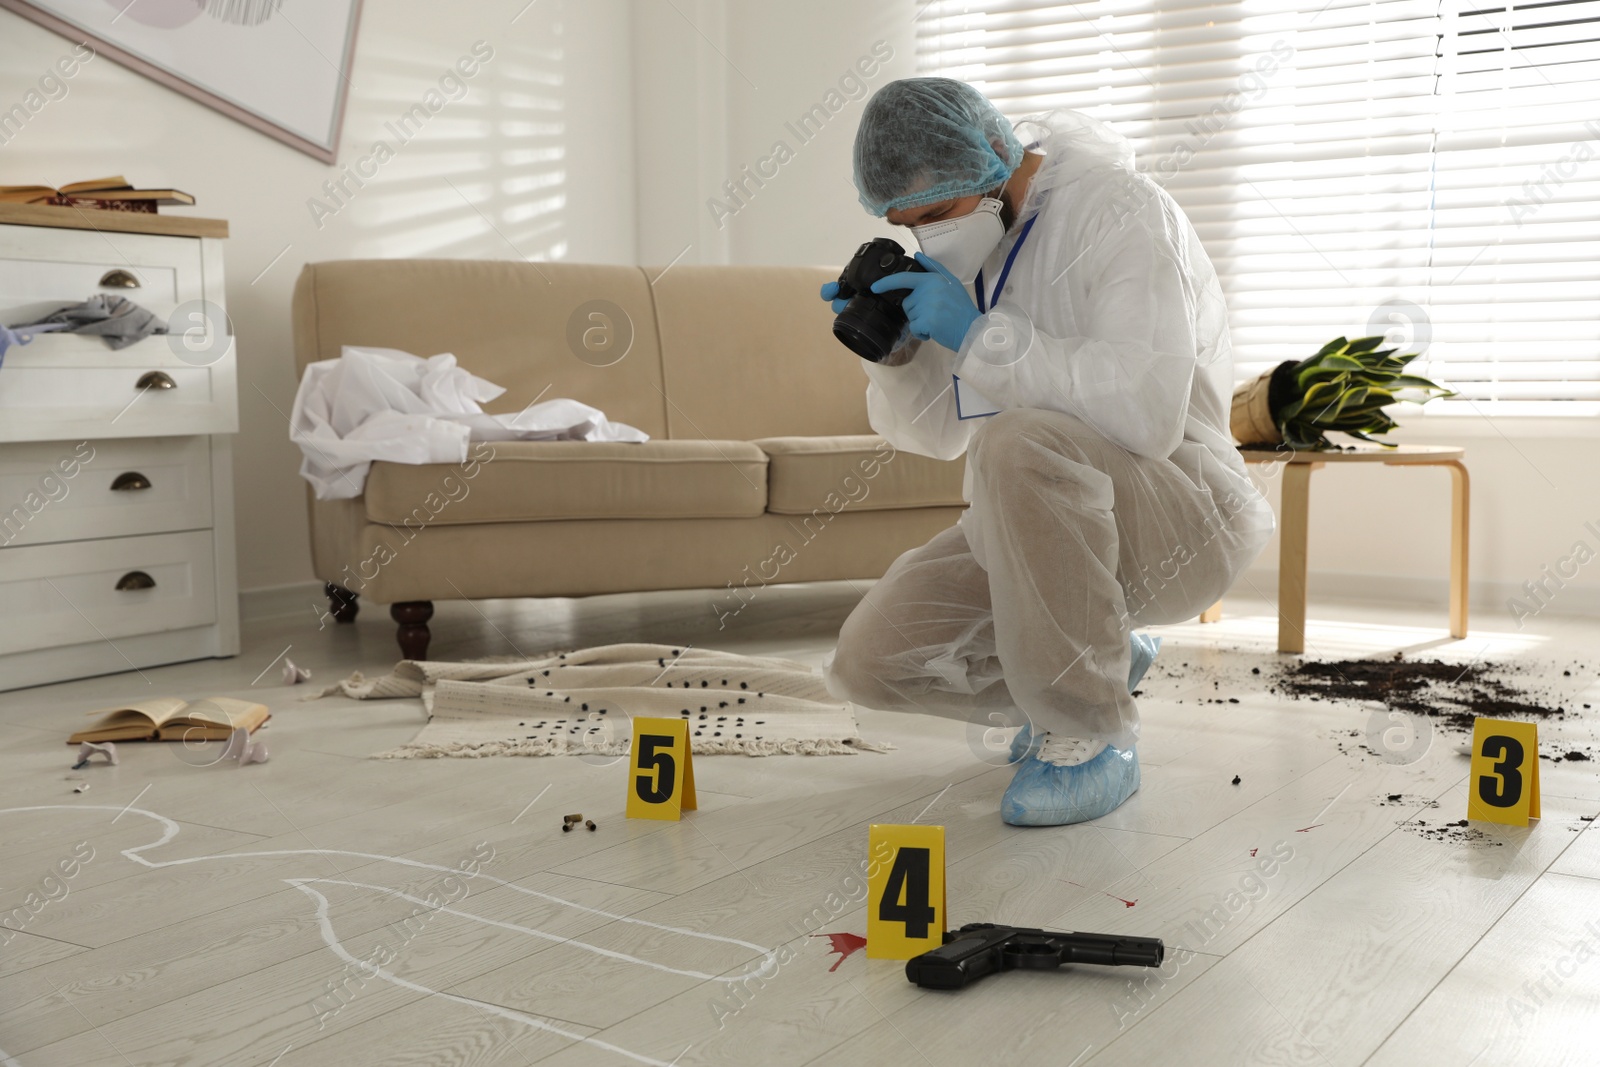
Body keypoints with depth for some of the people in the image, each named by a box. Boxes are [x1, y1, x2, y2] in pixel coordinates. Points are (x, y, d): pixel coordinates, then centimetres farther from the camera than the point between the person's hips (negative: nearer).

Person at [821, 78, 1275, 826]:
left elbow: (1149, 412, -30)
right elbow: (933, 435, 11)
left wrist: (981, 335, -29)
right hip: (1042, 523, 8)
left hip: (1179, 514, -7)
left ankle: (1090, 737, -20)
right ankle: (1095, 666, 16)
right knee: (867, 662, -7)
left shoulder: (1117, 210, -15)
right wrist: (893, 353, -9)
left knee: (1020, 442, -38)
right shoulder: (962, 242, 7)